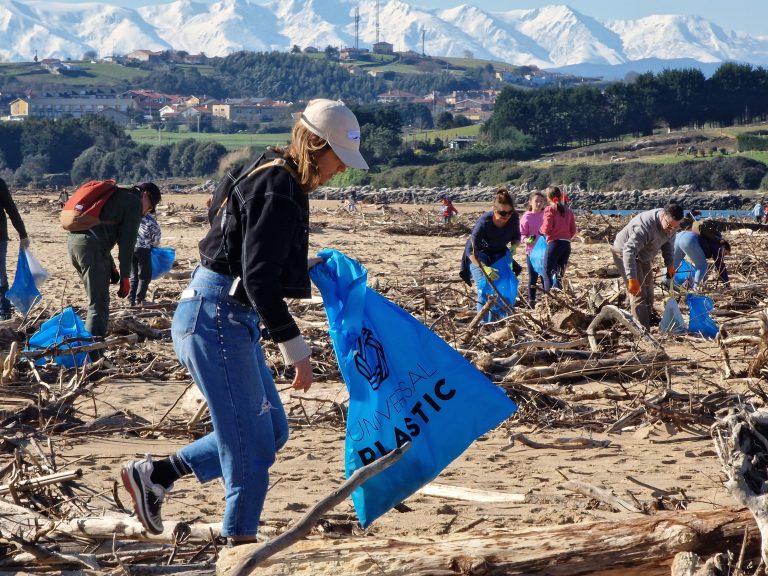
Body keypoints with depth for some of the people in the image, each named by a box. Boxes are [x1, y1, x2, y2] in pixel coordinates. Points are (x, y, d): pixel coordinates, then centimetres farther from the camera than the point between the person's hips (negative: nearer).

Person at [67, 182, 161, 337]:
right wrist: (125, 276, 2)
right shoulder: (135, 203, 4)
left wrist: (111, 266, 30)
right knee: (99, 304, -6)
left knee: (98, 299, 20)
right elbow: (127, 241, -1)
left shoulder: (115, 195, 30)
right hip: (91, 245, -9)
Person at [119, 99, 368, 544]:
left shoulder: (275, 177, 13)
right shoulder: (279, 190, -18)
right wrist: (296, 348, -20)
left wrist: (305, 267, 18)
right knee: (251, 444, -4)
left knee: (272, 430, 16)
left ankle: (154, 474, 20)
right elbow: (258, 280, -23)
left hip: (231, 319, 10)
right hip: (217, 319, -10)